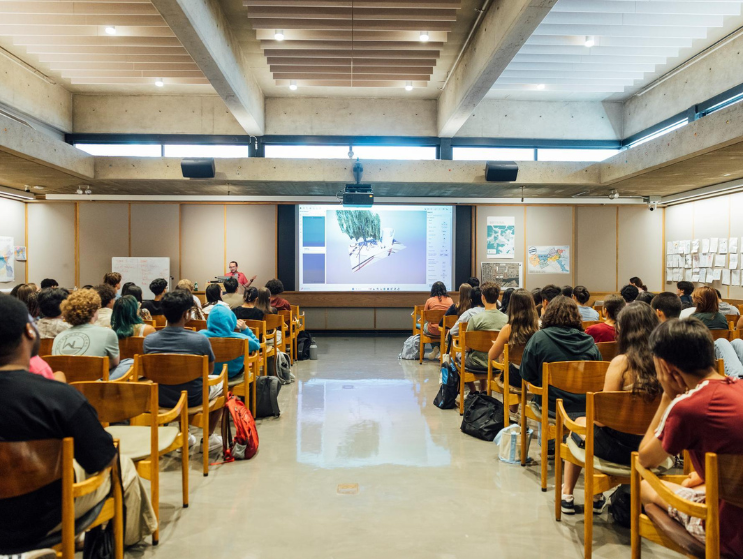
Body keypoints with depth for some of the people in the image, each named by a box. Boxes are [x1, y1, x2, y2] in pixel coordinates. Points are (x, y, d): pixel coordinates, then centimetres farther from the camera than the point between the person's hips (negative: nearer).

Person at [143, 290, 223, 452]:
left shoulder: (149, 340, -13)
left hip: (161, 399, 4)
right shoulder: (200, 340, -22)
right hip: (193, 398, -3)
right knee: (220, 383, 27)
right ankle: (209, 437, 29)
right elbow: (210, 370, -4)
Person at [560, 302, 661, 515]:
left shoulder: (622, 362, -21)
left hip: (620, 448, -5)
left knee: (579, 424, 27)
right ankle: (596, 497, 41)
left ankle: (567, 495, 42)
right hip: (652, 447, 5)